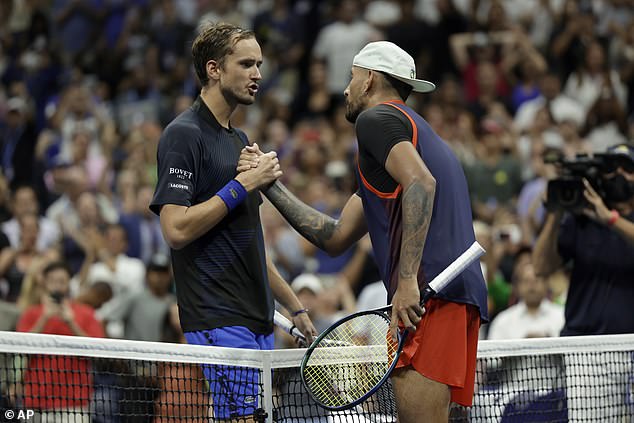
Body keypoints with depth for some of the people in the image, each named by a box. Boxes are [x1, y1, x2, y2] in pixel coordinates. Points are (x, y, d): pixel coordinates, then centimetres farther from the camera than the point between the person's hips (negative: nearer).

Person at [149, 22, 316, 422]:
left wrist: (294, 306, 23)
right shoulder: (184, 134, -8)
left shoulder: (240, 140, 20)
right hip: (218, 319, -9)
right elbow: (177, 230, -19)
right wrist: (242, 184, -16)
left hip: (257, 319, 9)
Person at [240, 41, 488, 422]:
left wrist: (408, 281, -23)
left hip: (430, 290, -10)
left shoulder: (376, 118, 3)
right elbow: (337, 237, 29)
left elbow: (421, 184, -18)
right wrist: (271, 183, 29)